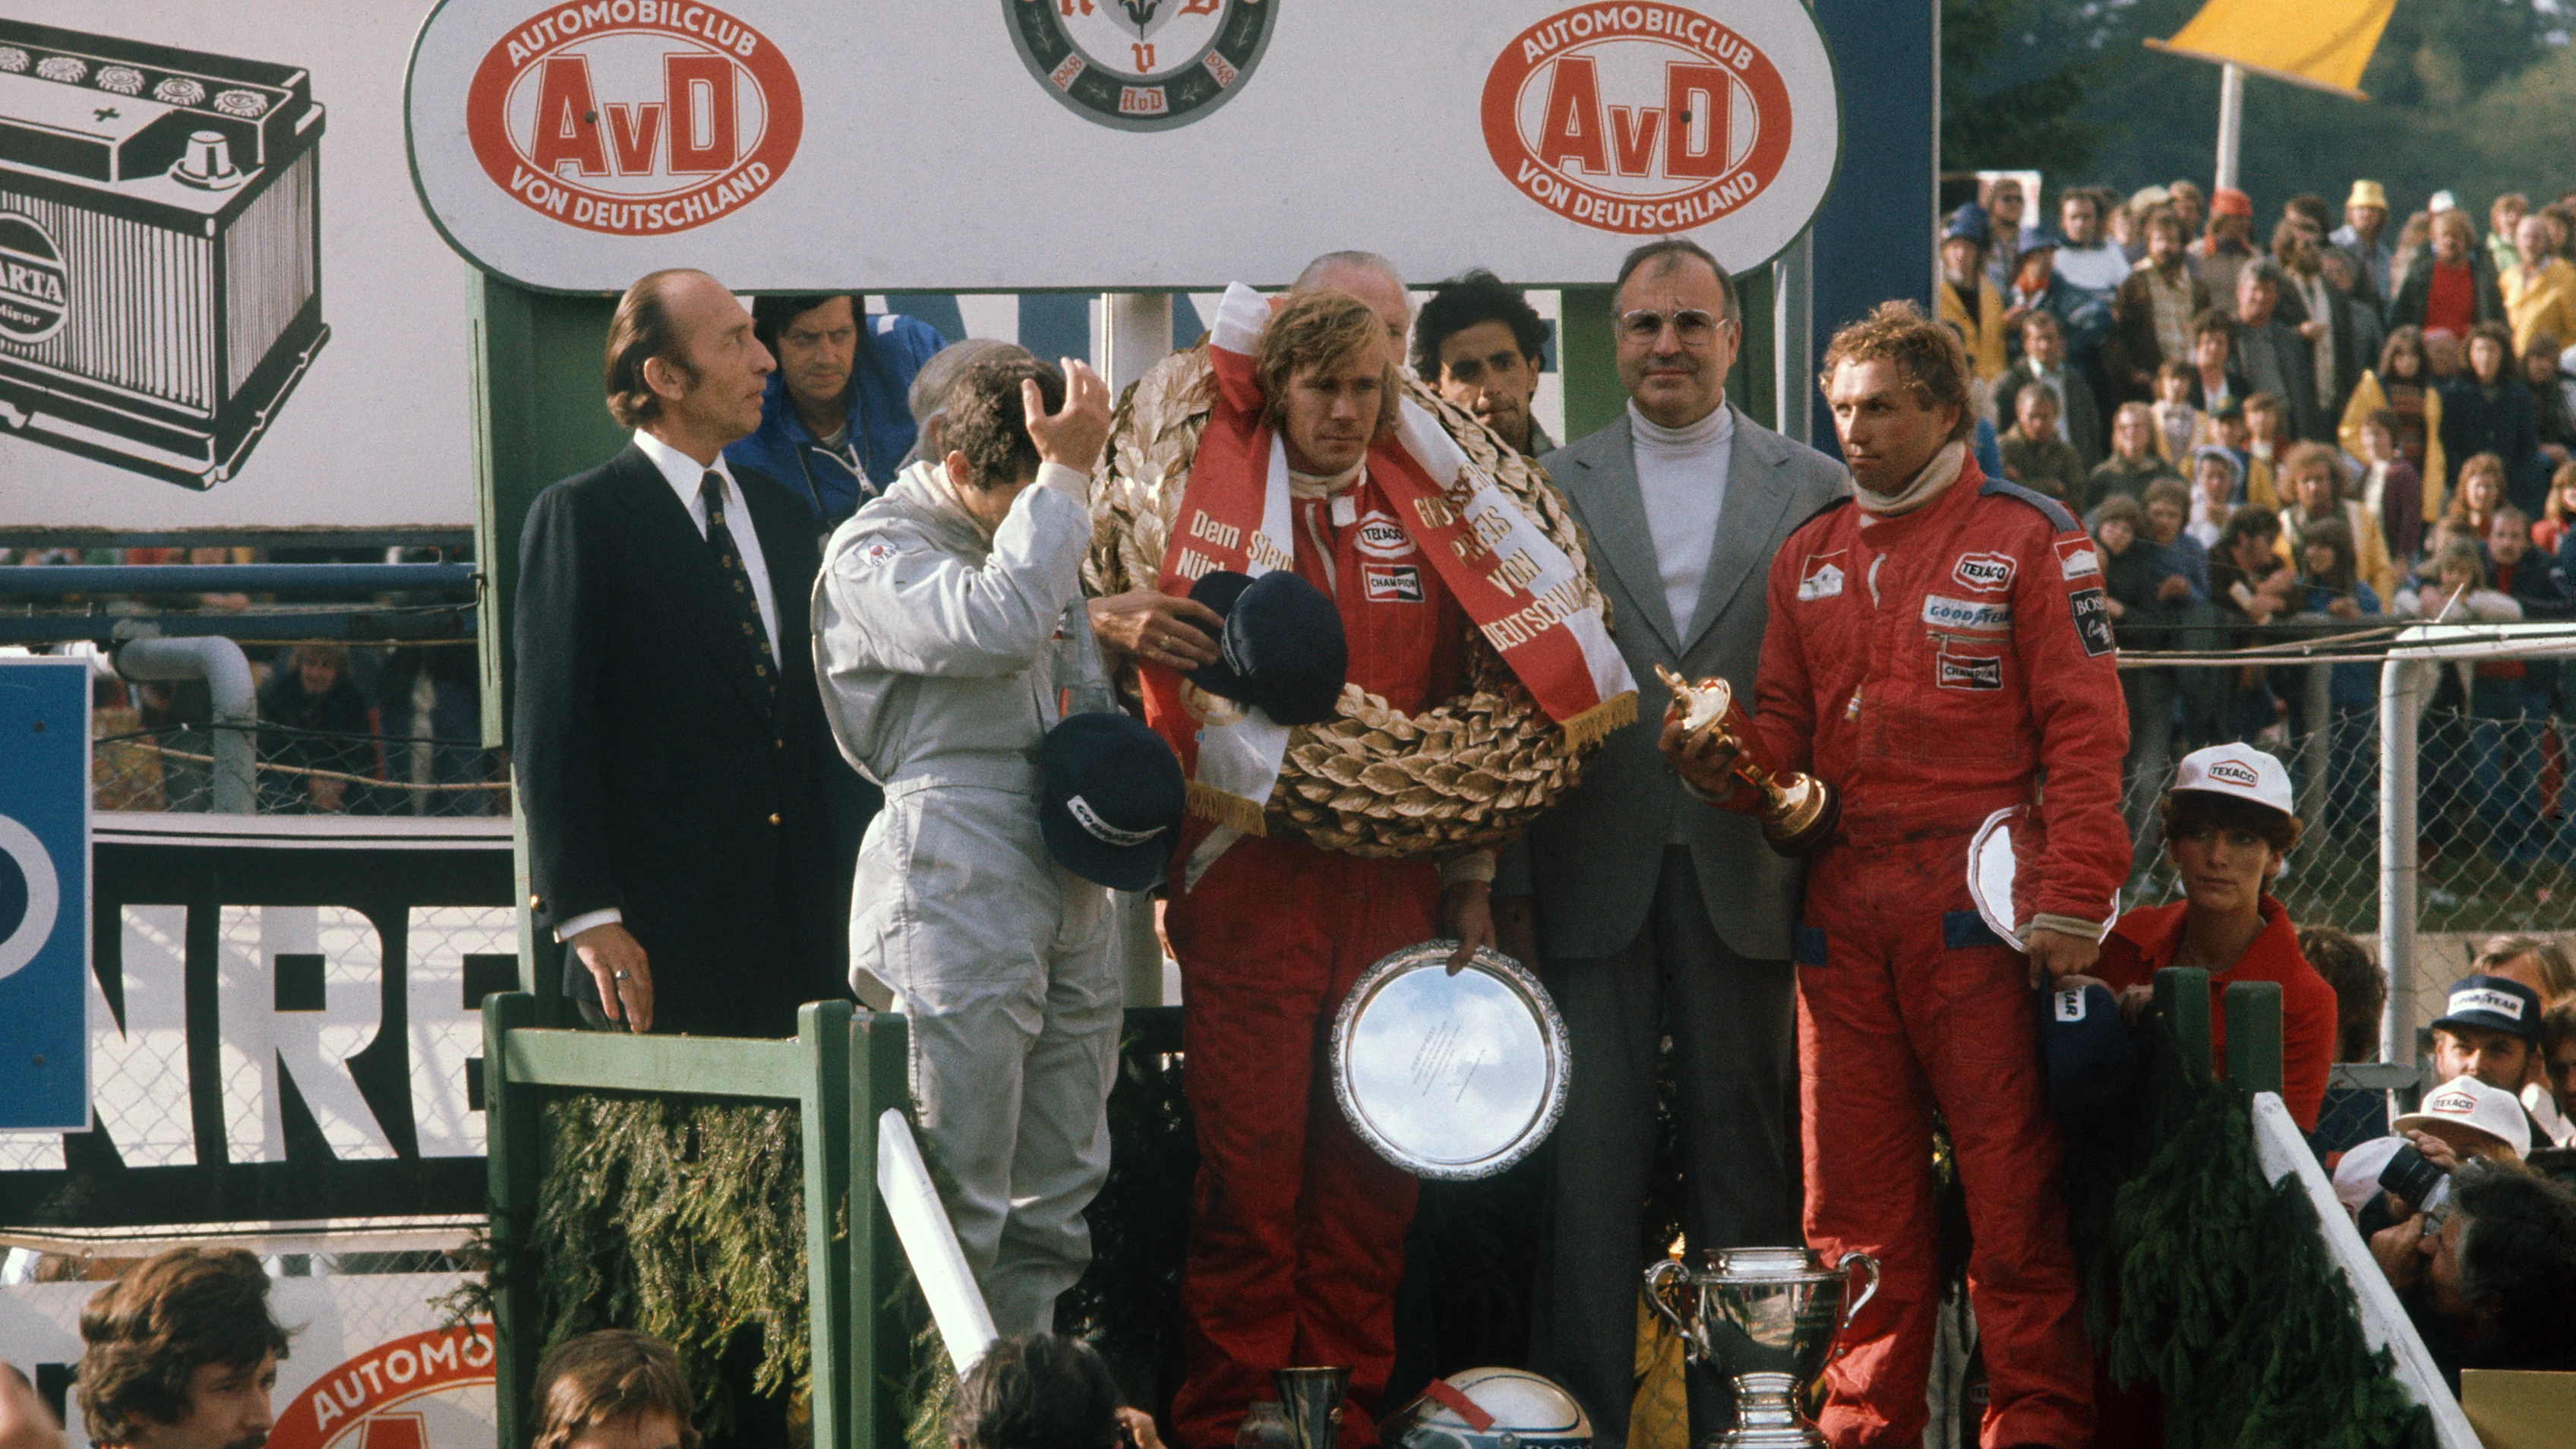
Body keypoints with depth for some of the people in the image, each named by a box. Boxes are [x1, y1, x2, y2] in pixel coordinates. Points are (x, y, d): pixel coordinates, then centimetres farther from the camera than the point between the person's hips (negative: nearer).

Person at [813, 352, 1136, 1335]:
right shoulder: (877, 552, -7)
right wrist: (1065, 477, -21)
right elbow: (1001, 626, -27)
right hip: (953, 897, -8)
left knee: (1058, 1198, 10)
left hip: (1065, 899, 8)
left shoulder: (1041, 540, 20)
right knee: (955, 1203, -10)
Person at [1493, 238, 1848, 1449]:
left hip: (1746, 878, 0)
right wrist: (1510, 882, -1)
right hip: (1596, 877, 0)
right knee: (1589, 1157, -1)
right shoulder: (1552, 489, 7)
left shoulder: (1815, 490, 7)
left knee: (1745, 1157, 5)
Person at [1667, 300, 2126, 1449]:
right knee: (1856, 1203, 5)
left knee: (2012, 1192, -5)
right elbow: (1786, 729, 18)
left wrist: (2072, 899, -13)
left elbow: (2084, 732, -4)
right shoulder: (1809, 558, 18)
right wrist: (1726, 762, -5)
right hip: (1842, 913, 5)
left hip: (1977, 910, -5)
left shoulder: (2028, 541, 2)